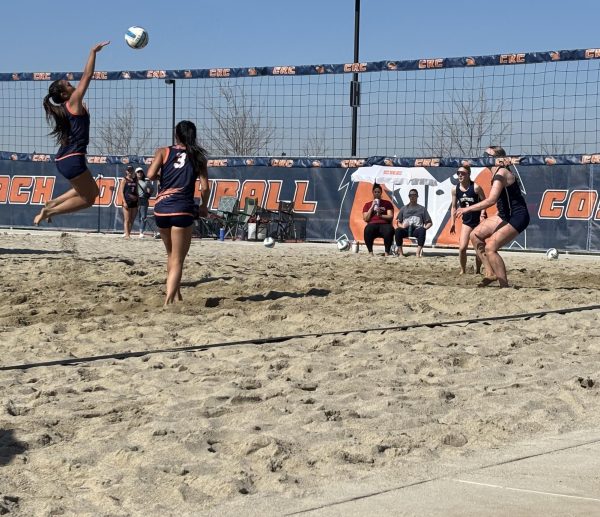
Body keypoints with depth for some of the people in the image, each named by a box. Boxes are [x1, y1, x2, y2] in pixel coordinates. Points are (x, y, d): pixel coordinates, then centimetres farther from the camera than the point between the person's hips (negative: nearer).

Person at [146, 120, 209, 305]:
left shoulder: (163, 152, 7)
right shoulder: (198, 157, 6)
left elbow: (151, 175, -7)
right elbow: (205, 187, 1)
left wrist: (161, 175, 15)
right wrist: (204, 207, 18)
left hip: (161, 209, 2)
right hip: (182, 209, -2)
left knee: (171, 255, 23)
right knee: (177, 260, 0)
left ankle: (176, 295, 30)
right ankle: (168, 301, -15)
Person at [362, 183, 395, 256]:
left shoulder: (387, 203, 17)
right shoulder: (367, 205, 20)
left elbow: (391, 217, 5)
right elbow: (366, 219, 7)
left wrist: (381, 215, -12)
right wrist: (372, 207, 0)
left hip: (384, 224, 0)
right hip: (372, 225, 0)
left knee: (389, 230, -38)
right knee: (367, 230, -38)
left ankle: (387, 252, -31)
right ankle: (370, 252, -32)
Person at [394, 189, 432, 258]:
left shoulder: (422, 209, 18)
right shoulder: (404, 208, 21)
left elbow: (429, 222, 14)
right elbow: (398, 222, 18)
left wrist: (424, 228, -7)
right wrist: (402, 226, -6)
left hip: (417, 230, -1)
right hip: (406, 230, 1)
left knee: (422, 230, -38)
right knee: (398, 230, -34)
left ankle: (418, 252, -43)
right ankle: (400, 252, -29)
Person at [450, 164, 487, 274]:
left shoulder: (476, 187, -16)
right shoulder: (455, 190, -4)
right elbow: (454, 207, 5)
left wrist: (482, 215, -25)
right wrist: (453, 223, 1)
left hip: (479, 220, -3)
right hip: (467, 221, 3)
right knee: (462, 248, -9)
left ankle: (477, 271, 20)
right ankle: (463, 270, 7)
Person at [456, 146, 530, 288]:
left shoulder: (501, 173, -19)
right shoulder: (497, 172, 11)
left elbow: (491, 200, -29)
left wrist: (467, 209, -24)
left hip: (517, 217, -10)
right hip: (506, 216, 10)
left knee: (490, 248, -17)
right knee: (476, 235, 7)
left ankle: (504, 286, -13)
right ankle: (490, 273, 6)